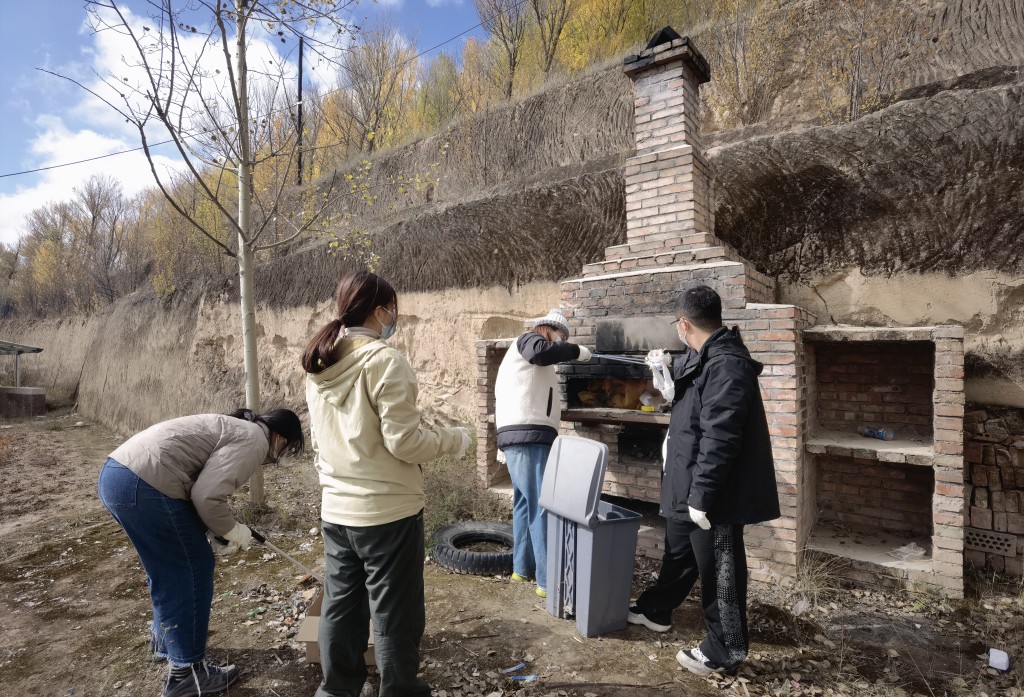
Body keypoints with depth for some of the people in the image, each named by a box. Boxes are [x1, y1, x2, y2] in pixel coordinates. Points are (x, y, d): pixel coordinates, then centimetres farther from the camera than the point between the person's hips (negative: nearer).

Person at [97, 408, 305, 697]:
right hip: (144, 485, -10)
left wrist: (221, 530, 22)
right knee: (193, 569, 5)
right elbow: (206, 496, -15)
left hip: (116, 474, 10)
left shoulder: (235, 427, 23)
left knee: (169, 567, 26)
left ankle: (166, 640, 46)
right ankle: (186, 673, 16)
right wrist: (232, 531, 2)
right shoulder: (254, 440, -7)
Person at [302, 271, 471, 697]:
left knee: (340, 607, 19)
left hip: (336, 510, 7)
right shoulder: (384, 360, -18)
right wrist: (454, 440, -5)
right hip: (388, 511, -7)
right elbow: (404, 441, -19)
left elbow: (320, 439, 13)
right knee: (395, 614, 9)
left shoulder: (318, 366, 6)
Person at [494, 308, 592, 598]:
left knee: (525, 503, 15)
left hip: (523, 437, 11)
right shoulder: (528, 340, 1)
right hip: (529, 437, -11)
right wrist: (576, 351, -13)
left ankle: (522, 568, 24)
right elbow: (540, 352, -23)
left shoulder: (533, 363, 29)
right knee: (542, 506, -10)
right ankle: (548, 580, -6)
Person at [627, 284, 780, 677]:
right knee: (678, 554, 26)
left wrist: (701, 496, -25)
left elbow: (718, 441, -29)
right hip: (690, 487, 10)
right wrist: (669, 364, 46)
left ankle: (725, 651, 25)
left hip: (714, 496, -10)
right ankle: (656, 610, 45)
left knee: (719, 572, 7)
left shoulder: (725, 365, -26)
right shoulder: (706, 358, 6)